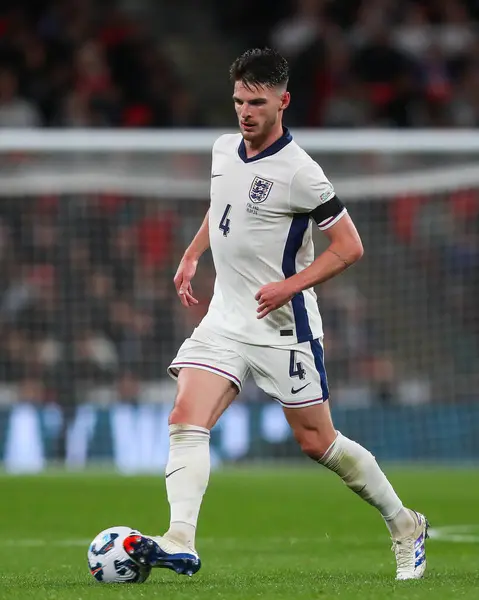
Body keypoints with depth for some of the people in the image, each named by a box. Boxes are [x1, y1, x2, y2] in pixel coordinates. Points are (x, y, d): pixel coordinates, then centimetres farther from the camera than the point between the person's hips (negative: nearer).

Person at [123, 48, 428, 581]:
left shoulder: (298, 173, -16)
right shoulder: (223, 150, 6)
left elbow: (349, 246, -12)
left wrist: (290, 285, -22)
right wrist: (191, 256, 18)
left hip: (282, 326, -6)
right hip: (224, 319, 6)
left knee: (316, 441, 3)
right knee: (186, 418, -16)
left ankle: (403, 525, 23)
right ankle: (179, 542, -27)